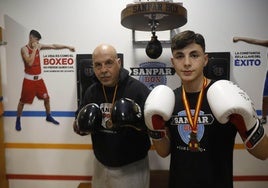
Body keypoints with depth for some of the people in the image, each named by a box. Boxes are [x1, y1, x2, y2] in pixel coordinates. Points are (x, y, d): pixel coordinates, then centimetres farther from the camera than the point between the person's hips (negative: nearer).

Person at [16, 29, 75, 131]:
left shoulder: (39, 46, 5)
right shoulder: (24, 49, -12)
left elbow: (54, 46, 5)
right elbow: (30, 63, -26)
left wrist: (67, 46, 3)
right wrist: (34, 49, -21)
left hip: (38, 78, 6)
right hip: (29, 79, -6)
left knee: (46, 97, 11)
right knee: (22, 101, 4)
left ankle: (48, 116, 28)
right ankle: (18, 120, 21)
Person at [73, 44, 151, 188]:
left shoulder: (138, 89, -18)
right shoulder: (91, 91, -1)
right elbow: (78, 125, 8)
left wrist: (138, 120, -32)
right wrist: (81, 126, -12)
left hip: (132, 167, -4)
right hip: (101, 165, 5)